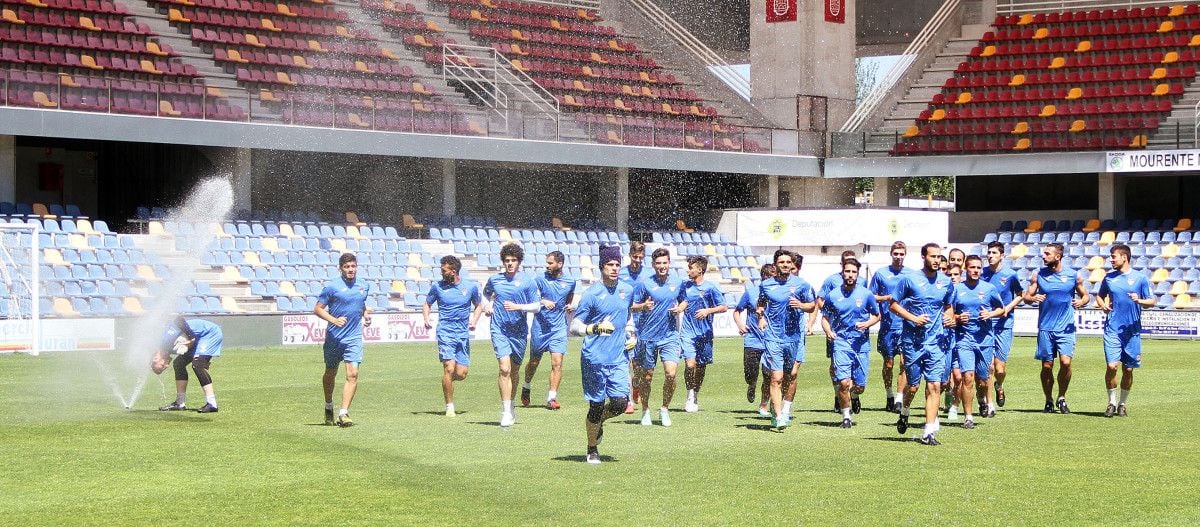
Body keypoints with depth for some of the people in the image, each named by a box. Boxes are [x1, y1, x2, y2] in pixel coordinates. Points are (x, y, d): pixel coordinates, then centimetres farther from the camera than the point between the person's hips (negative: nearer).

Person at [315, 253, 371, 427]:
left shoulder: (364, 285, 6)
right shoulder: (332, 286, -9)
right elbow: (318, 309, -6)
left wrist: (366, 315, 6)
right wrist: (334, 320, -20)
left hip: (354, 338, 2)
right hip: (334, 337, -2)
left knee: (352, 374, -13)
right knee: (330, 374, 13)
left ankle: (343, 413, -13)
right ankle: (329, 406, 36)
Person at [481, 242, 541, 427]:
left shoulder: (527, 281, -1)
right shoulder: (494, 279, 5)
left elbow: (537, 307, -1)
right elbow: (486, 292, 28)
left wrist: (518, 306, -15)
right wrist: (488, 304, 8)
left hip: (519, 330, 1)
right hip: (499, 329, -1)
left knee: (514, 370, 12)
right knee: (504, 369, -14)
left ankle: (510, 404, 33)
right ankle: (506, 412, -15)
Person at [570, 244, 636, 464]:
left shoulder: (627, 290, 9)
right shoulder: (591, 294, -8)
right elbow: (574, 327, -9)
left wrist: (631, 334, 14)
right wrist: (596, 328, -25)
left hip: (619, 359, 4)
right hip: (594, 359, -4)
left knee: (621, 403, -5)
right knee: (596, 405, 1)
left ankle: (598, 422, 28)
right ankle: (592, 450, 19)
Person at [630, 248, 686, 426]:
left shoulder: (678, 282, 2)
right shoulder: (644, 283, -7)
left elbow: (684, 300, 20)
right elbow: (631, 307, -4)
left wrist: (680, 308, -3)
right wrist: (643, 306, -25)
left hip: (670, 336, 1)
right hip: (647, 336, -1)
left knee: (671, 373, -12)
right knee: (646, 376, 7)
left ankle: (665, 409, 8)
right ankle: (645, 411, 26)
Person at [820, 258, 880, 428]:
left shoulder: (866, 294, 0)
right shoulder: (832, 295, 1)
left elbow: (876, 315, 11)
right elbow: (825, 318, 11)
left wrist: (867, 324, -9)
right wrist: (828, 331, -10)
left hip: (861, 344, 1)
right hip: (841, 343, -1)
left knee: (859, 386, 4)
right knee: (844, 382, -14)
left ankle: (854, 396, 42)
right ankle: (846, 416, 6)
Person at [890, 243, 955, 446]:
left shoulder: (946, 282, 7)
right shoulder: (910, 280, -4)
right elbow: (893, 305, 1)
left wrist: (949, 316, -1)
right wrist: (913, 318, -13)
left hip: (936, 342, 2)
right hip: (913, 340, -2)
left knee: (934, 386, -8)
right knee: (913, 385, 6)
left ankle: (929, 433, -7)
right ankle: (904, 413, 39)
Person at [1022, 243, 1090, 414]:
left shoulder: (1073, 275, 1)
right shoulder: (1039, 275, 4)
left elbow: (1086, 295, 11)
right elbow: (1026, 296, 8)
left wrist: (1081, 302, -12)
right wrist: (1033, 298, -15)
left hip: (1066, 327, -1)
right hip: (1045, 328, 1)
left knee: (1065, 362, -13)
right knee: (1047, 366, 2)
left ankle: (1062, 398, 7)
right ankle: (1049, 401, 19)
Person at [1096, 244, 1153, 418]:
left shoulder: (1140, 278, 0)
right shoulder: (1109, 277, 7)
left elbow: (1152, 302, 3)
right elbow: (1100, 296, 22)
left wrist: (1139, 301, -17)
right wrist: (1102, 305, 0)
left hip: (1132, 330, -1)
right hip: (1112, 329, 1)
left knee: (1128, 370, 5)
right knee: (1112, 366, -12)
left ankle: (1122, 404, 21)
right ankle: (1111, 402, 3)